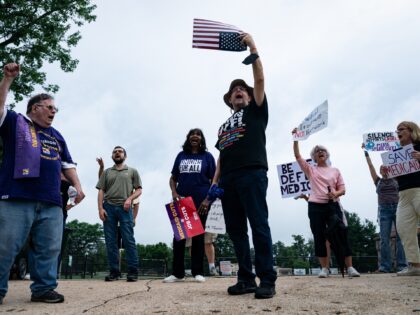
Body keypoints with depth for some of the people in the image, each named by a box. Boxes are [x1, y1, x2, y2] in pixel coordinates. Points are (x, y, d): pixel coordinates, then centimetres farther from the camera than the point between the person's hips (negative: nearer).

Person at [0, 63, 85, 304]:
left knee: (49, 248, 4)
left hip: (51, 203, 5)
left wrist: (78, 186, 10)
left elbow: (67, 164, 23)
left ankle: (43, 288, 14)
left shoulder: (56, 136, 24)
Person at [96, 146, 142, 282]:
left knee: (129, 240, -8)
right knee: (110, 241, 1)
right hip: (108, 207, 2)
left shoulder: (132, 171, 15)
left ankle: (133, 271, -6)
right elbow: (101, 191, 12)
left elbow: (139, 190, 9)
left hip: (125, 208, -2)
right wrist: (100, 208, -1)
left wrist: (129, 198, -10)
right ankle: (114, 272, 6)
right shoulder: (106, 172, 19)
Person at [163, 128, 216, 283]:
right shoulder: (181, 155, 12)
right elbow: (173, 178, 13)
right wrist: (174, 193, -5)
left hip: (200, 202, -2)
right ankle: (177, 272, 9)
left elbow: (214, 180, 0)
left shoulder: (207, 156, 5)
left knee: (198, 235, 4)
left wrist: (207, 200, -11)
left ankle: (198, 272, 10)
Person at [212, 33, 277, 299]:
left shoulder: (256, 111, 17)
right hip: (228, 179, 6)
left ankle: (267, 281, -6)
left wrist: (253, 48, 0)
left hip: (252, 173, -6)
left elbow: (260, 79, 4)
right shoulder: (224, 126, 30)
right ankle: (246, 279, 10)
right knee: (236, 230, 3)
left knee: (259, 226, -10)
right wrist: (215, 182, 11)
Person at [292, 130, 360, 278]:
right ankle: (324, 268, 7)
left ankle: (350, 267, 2)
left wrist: (336, 194, -14)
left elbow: (342, 189, 9)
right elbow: (297, 156, 1)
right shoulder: (310, 170, 9)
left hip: (333, 206, 1)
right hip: (316, 206, -1)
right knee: (319, 237, -1)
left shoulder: (335, 170, 13)